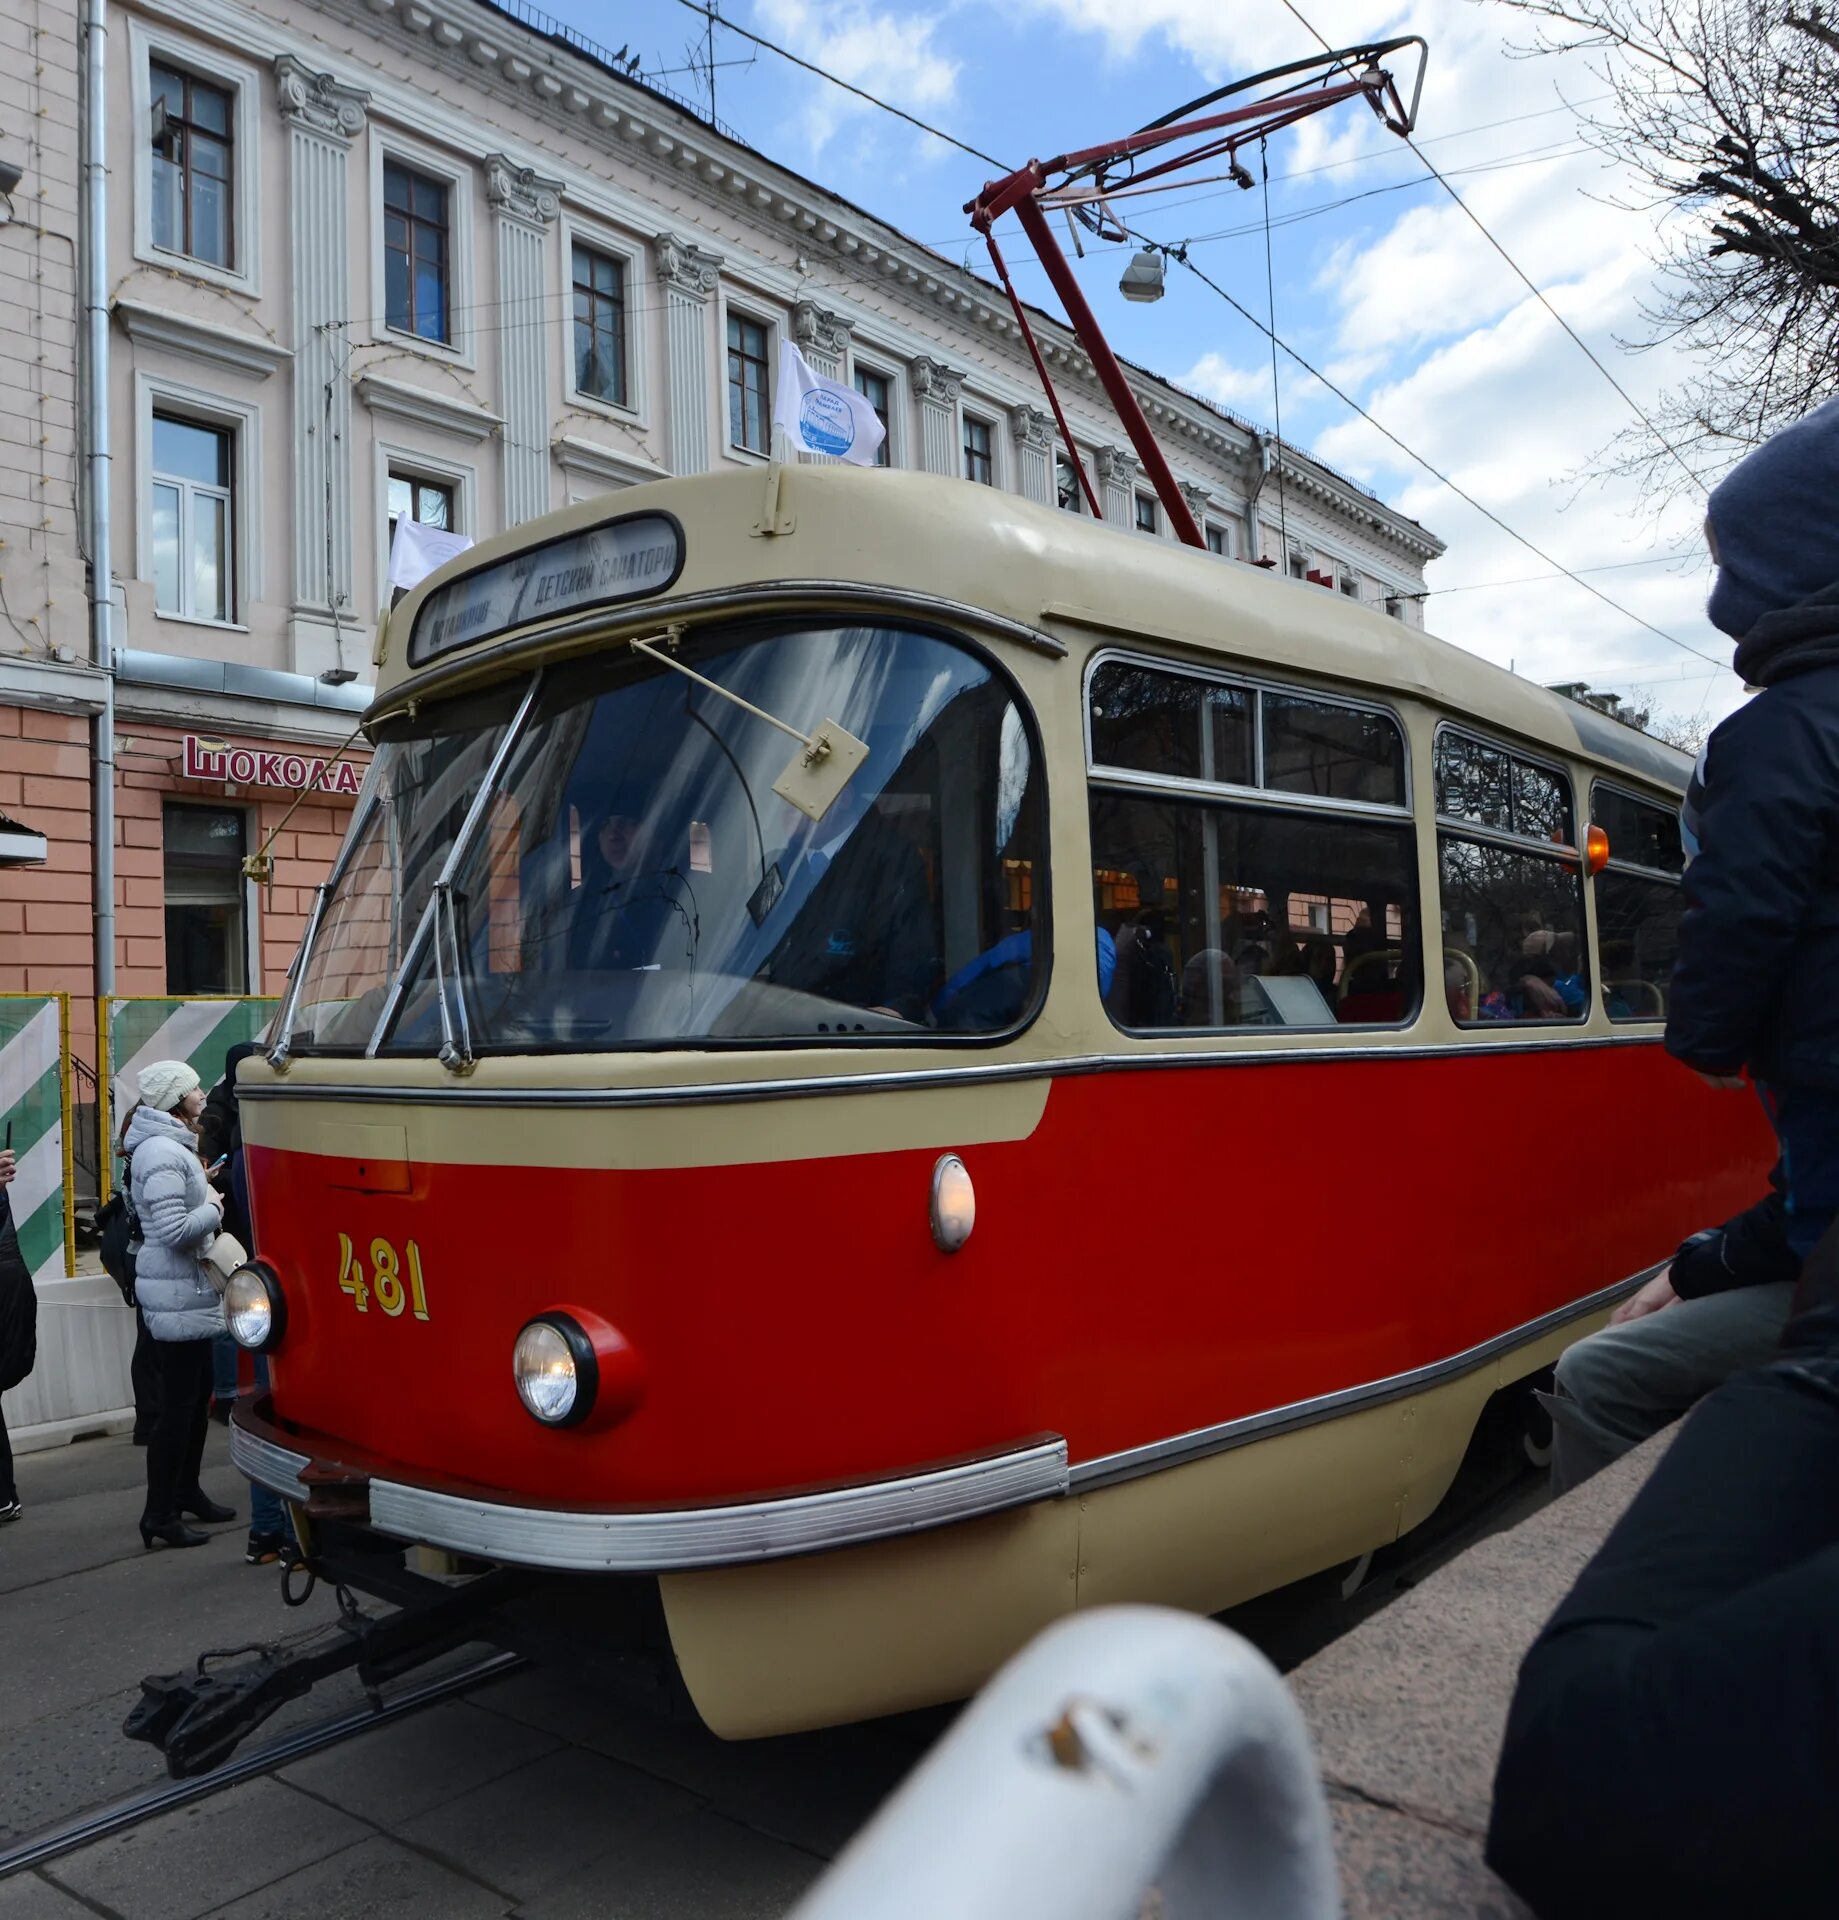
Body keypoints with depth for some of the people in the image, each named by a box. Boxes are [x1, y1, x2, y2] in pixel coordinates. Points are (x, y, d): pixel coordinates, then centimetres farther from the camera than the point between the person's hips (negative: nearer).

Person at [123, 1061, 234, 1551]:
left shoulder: (171, 1145, 15)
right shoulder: (163, 1153, -19)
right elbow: (175, 1229, -25)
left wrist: (206, 1192, 10)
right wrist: (214, 1208, -10)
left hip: (189, 1289, 11)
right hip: (177, 1294, -11)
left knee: (197, 1395, 18)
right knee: (177, 1404, -5)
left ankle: (187, 1492, 31)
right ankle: (159, 1514, 2)